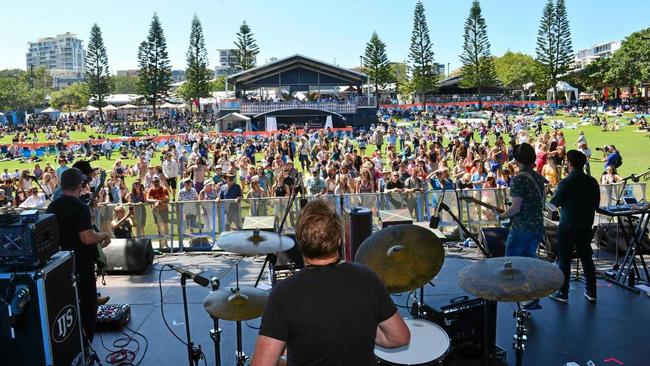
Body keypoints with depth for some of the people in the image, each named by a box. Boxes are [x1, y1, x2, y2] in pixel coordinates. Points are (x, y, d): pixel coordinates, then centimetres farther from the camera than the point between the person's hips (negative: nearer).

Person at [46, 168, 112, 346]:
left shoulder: (52, 207, 4)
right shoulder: (80, 207, -20)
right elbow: (87, 238, -27)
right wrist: (105, 235, -10)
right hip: (81, 264, -7)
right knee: (87, 304, 5)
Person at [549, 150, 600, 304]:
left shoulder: (565, 183, -17)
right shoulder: (592, 182, -2)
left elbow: (555, 202, -8)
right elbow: (596, 204, 6)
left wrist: (557, 192, 10)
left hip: (567, 227, -5)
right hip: (586, 226, 5)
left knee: (565, 260, 3)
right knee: (586, 258, 14)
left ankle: (563, 294, 10)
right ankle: (591, 292, 21)